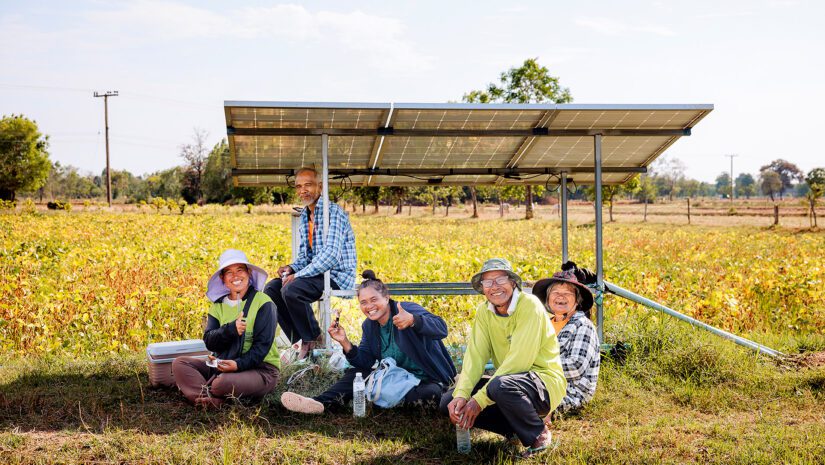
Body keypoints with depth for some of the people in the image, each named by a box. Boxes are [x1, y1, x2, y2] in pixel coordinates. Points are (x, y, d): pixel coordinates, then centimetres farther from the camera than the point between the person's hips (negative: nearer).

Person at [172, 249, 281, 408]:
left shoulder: (263, 303, -6)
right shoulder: (218, 306, 11)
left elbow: (263, 344, -13)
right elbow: (209, 342, -3)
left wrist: (239, 364, -26)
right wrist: (231, 329, -22)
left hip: (261, 369, -6)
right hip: (224, 364, 7)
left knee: (223, 383, -36)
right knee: (179, 363, -8)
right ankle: (214, 401, -29)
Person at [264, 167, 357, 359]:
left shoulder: (334, 212, -14)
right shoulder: (304, 216, 14)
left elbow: (331, 255, -25)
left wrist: (298, 275, -23)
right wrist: (292, 268, -3)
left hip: (337, 275, -9)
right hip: (316, 273, 9)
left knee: (291, 290, -29)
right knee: (271, 289, -5)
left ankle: (313, 342, -9)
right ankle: (299, 340, -3)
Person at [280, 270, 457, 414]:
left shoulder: (408, 310, -18)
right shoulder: (369, 326, 4)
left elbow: (441, 328, -34)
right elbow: (365, 363, 0)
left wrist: (412, 320, -54)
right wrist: (344, 342, -15)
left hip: (428, 380, -6)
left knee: (431, 395, -39)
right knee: (355, 374, -7)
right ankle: (322, 404, -25)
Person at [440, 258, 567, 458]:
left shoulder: (529, 305, -18)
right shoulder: (484, 312, 3)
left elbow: (518, 361, -25)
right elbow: (475, 356, -6)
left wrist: (480, 400, -26)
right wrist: (461, 395, -24)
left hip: (545, 383, -7)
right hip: (508, 379, 7)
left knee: (500, 386, -37)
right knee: (450, 402, -8)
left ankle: (539, 434, -11)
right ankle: (516, 428, 3)